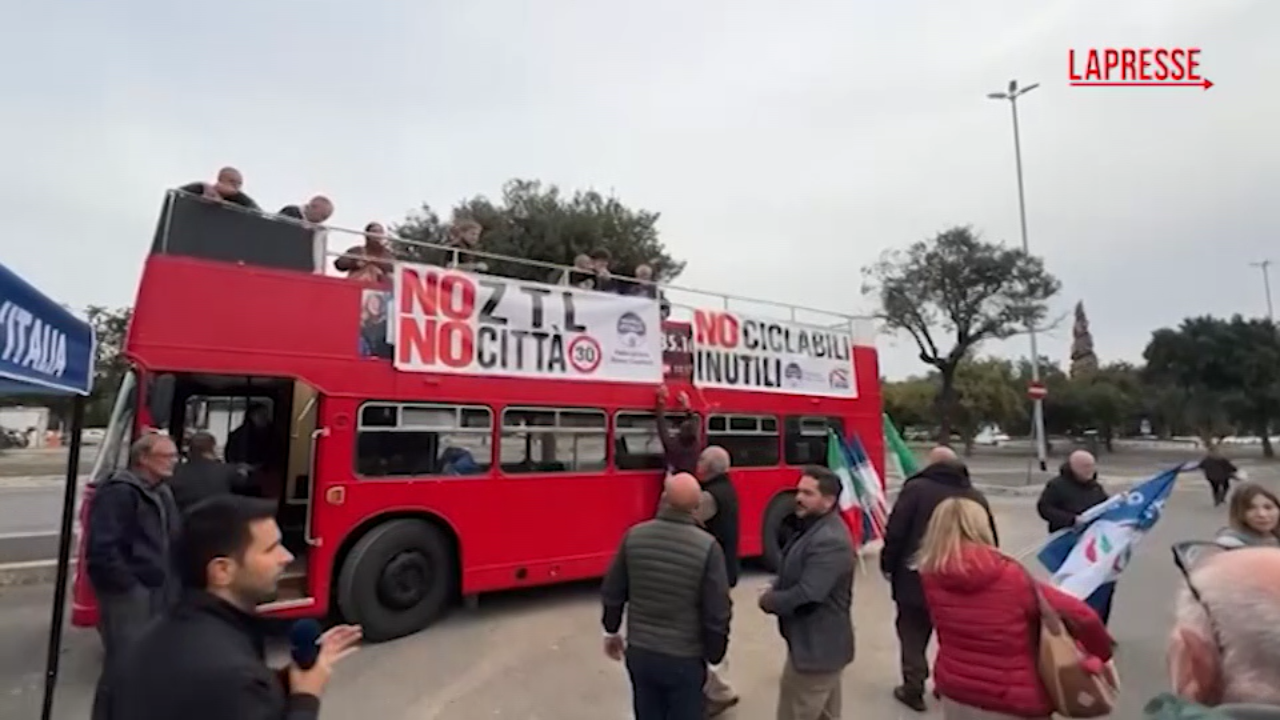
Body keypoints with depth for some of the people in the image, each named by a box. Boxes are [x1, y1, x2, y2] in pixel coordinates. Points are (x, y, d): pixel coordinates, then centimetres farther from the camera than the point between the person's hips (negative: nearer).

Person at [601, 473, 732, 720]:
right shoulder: (707, 546, -19)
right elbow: (717, 612, -15)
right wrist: (715, 654, 2)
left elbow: (612, 592, 0)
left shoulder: (634, 536, -9)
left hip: (639, 653, 3)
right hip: (685, 659, -3)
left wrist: (611, 631, 17)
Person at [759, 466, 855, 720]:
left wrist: (768, 601, -14)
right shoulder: (814, 528, 8)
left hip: (815, 647, -10)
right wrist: (775, 590, -3)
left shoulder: (829, 540, -27)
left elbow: (806, 597, -30)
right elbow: (792, 575, 15)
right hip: (818, 643, 10)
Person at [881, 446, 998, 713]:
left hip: (916, 577, -4)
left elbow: (895, 531, -15)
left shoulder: (916, 488, -12)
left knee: (913, 635, 10)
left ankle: (913, 689, 15)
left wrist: (888, 564, -3)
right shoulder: (975, 496, 5)